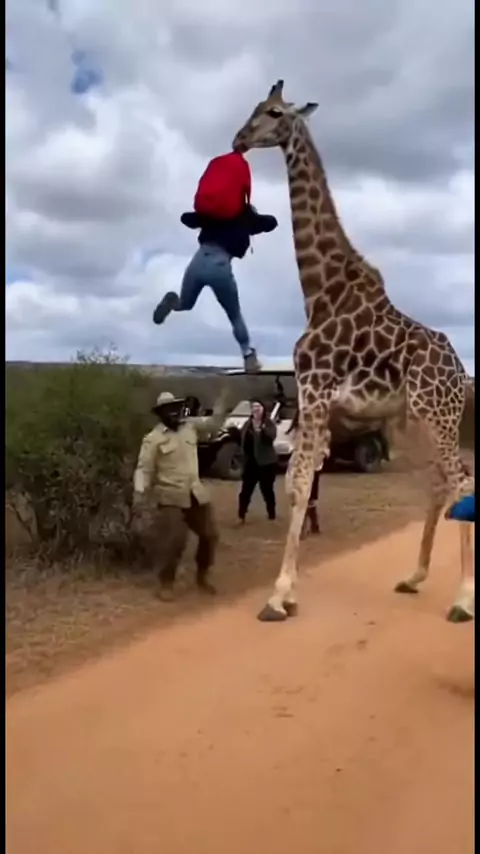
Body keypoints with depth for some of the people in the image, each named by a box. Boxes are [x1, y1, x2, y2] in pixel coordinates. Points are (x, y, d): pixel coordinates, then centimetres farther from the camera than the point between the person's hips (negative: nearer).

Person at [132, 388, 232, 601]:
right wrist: (139, 497, -18)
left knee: (209, 534, 12)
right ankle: (166, 584, 11)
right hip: (170, 496, -6)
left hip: (195, 494, 6)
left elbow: (213, 424, 14)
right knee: (174, 541, -8)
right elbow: (144, 470, -10)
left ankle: (203, 577, 32)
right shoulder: (153, 439, -8)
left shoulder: (191, 426, 5)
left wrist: (221, 405, -3)